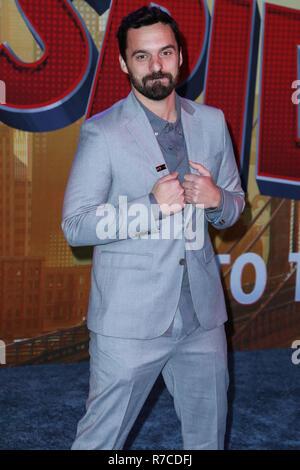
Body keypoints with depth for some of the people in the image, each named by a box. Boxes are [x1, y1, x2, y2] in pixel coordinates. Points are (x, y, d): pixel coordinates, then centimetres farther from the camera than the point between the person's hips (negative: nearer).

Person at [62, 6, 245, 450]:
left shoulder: (212, 122, 7)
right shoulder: (102, 133, -7)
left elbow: (235, 204, 16)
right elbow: (75, 225, -10)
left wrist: (216, 200, -8)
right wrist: (153, 205, -20)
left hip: (202, 314, 5)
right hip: (130, 319, -4)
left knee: (208, 436, 17)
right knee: (102, 438, 5)